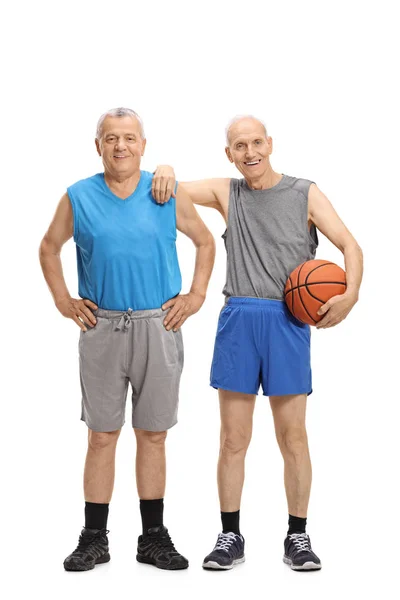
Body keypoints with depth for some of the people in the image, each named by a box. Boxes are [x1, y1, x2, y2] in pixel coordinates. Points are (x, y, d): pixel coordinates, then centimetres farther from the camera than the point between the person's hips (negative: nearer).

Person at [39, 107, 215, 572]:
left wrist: (196, 296, 5)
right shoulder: (78, 197, 2)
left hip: (158, 326, 0)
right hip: (101, 327, 0)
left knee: (153, 434, 7)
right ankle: (94, 539, 15)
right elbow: (49, 247, 16)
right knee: (102, 436, 5)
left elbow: (205, 242, 13)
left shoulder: (169, 194, 1)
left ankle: (153, 537, 19)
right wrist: (63, 301, 8)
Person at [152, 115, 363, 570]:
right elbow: (171, 189, 17)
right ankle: (230, 537, 15)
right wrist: (165, 170, -6)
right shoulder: (226, 193, 11)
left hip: (287, 322, -1)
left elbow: (350, 245, 3)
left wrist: (350, 294, -14)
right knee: (233, 439, 4)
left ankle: (297, 537, 15)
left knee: (293, 437, 3)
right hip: (237, 319, 2)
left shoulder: (305, 194, 6)